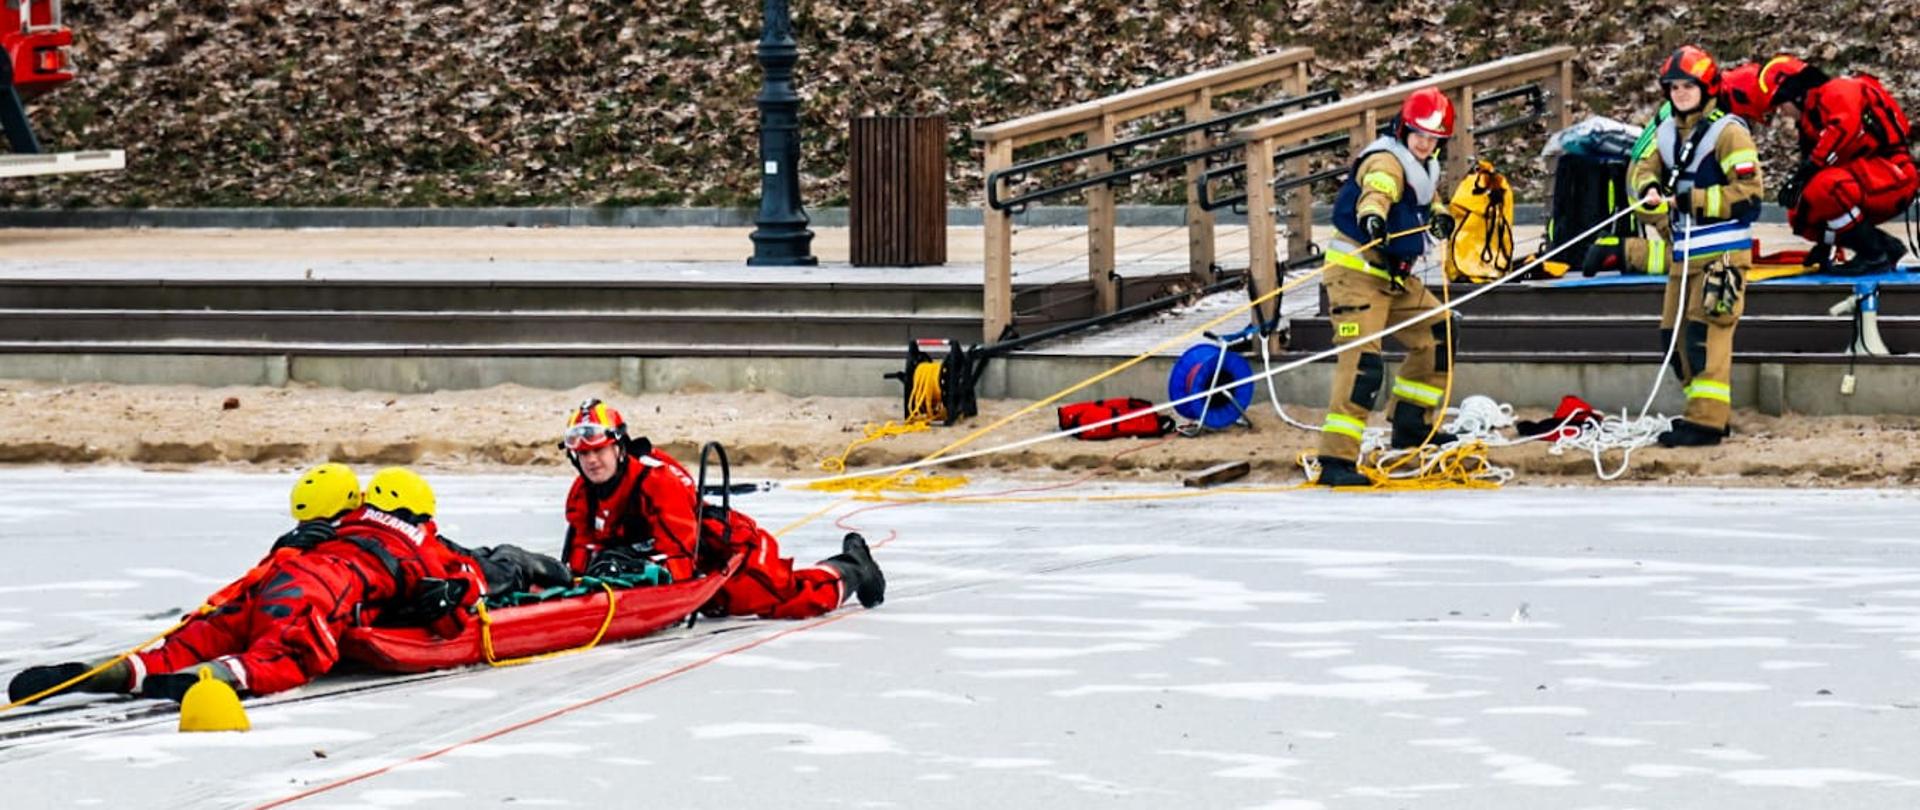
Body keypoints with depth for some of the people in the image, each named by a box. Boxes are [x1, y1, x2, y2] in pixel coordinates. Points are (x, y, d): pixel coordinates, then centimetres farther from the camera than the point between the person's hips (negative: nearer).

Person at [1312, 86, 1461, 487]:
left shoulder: (1423, 167, 12)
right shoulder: (1387, 162, -18)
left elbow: (1425, 199, 33)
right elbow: (1377, 190, -41)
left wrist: (1440, 214, 10)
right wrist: (1374, 217, -64)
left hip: (1394, 276, 10)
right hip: (1357, 272, -10)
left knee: (1439, 336, 18)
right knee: (1363, 362, -20)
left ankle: (1410, 423, 32)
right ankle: (1335, 459, -24)